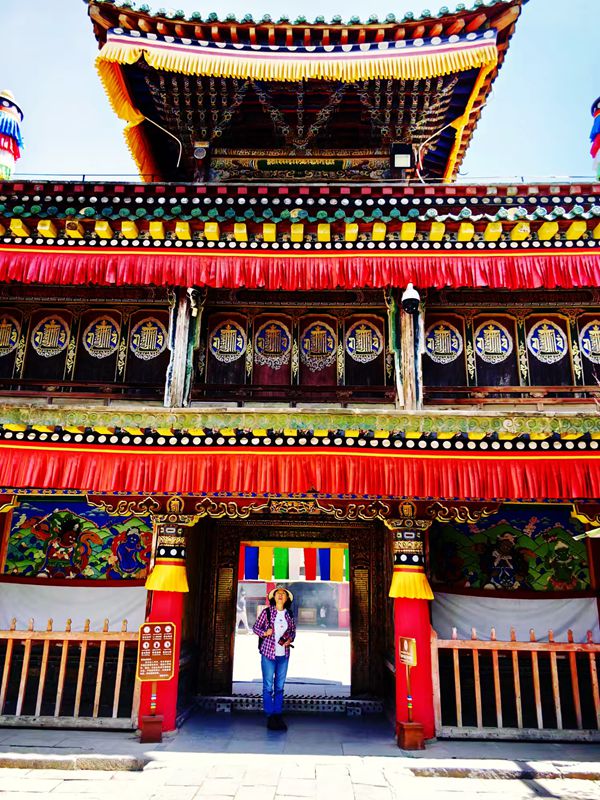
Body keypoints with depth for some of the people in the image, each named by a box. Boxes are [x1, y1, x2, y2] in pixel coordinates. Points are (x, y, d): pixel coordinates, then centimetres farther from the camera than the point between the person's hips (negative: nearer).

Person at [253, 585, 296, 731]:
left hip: (283, 655, 3)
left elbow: (293, 630, 15)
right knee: (268, 687, 1)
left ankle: (278, 716, 19)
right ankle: (270, 717, 11)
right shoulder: (266, 612, -3)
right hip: (268, 653, -3)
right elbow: (255, 627, 2)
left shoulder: (289, 614, 6)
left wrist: (290, 639, -4)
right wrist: (264, 633, -16)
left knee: (280, 687, 9)